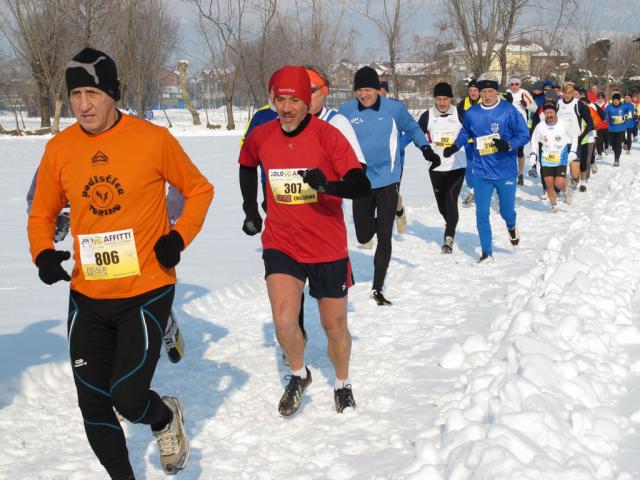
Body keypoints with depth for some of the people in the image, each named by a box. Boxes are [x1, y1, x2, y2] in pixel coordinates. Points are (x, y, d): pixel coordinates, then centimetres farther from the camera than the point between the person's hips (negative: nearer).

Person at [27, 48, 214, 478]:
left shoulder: (153, 139, -9)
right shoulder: (59, 148, 0)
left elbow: (199, 189, 5)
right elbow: (42, 213, 12)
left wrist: (179, 237, -9)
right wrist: (43, 253, -7)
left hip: (146, 293, -4)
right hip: (87, 297, 4)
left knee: (128, 397, -10)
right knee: (93, 405, 9)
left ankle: (166, 419, 26)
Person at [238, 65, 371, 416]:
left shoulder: (327, 135, -14)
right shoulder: (260, 137, -3)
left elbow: (362, 186, -21)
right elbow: (247, 166, 21)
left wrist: (328, 185, -39)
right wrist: (250, 208, 16)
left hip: (328, 248, -1)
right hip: (280, 245, 2)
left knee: (335, 327, 11)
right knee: (284, 322, -17)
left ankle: (343, 385, 39)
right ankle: (298, 375, 14)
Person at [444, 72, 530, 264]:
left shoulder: (508, 110, -9)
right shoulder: (472, 113, 2)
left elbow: (524, 134, -7)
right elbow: (465, 133, 21)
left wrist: (509, 145, -23)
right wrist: (455, 147, 9)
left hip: (506, 171, -2)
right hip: (482, 173, 2)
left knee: (506, 211, 10)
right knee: (481, 213, -1)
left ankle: (511, 227, 48)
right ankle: (487, 253, 12)